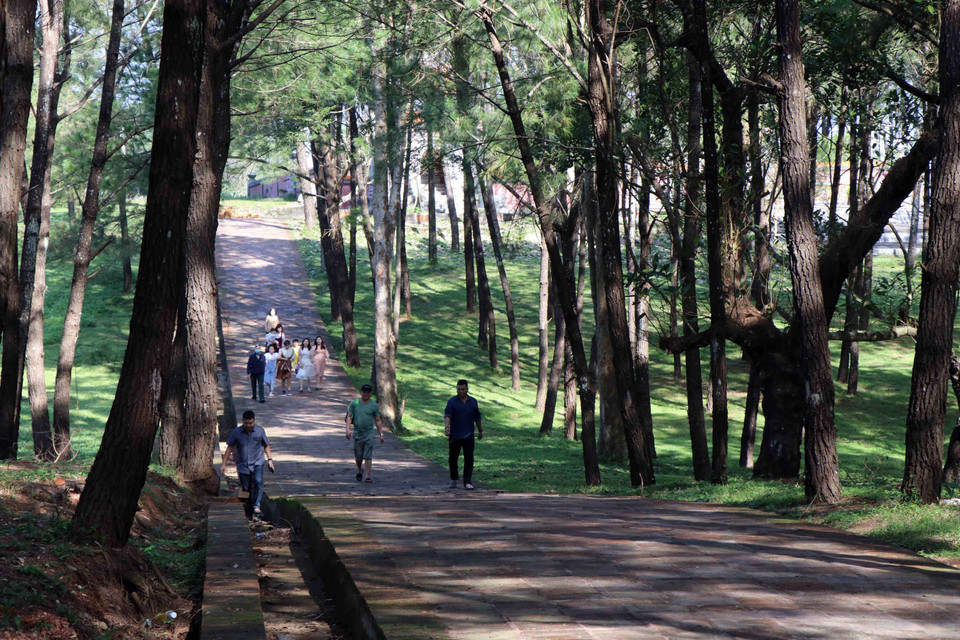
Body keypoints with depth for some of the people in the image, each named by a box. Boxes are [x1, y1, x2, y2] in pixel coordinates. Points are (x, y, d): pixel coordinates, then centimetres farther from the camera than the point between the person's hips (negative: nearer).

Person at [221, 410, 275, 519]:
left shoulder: (260, 431, -4)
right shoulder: (236, 432, -5)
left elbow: (266, 445, 11)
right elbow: (230, 448, 4)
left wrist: (270, 459, 5)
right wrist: (223, 463, 4)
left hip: (257, 463, -1)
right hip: (243, 465, 1)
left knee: (258, 482, -27)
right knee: (246, 489, 4)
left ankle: (256, 506, -28)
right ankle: (249, 512, 20)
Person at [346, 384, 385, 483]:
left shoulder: (374, 405, 3)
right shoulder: (354, 403, 3)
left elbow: (378, 420, 9)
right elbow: (349, 417, 3)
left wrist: (381, 434, 5)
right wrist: (348, 429, -9)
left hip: (369, 434, -1)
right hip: (357, 433, 1)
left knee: (368, 456, -8)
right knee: (358, 456, 9)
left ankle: (368, 476, -6)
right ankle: (360, 470, 36)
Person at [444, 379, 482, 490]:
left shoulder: (473, 401, 9)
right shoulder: (452, 402, -2)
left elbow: (477, 418, 19)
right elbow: (447, 415, -15)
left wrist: (480, 431, 24)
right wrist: (447, 427, -33)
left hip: (468, 435, 1)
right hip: (454, 435, -1)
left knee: (469, 459, -7)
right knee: (453, 459, 6)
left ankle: (467, 482, -6)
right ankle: (453, 479, 27)